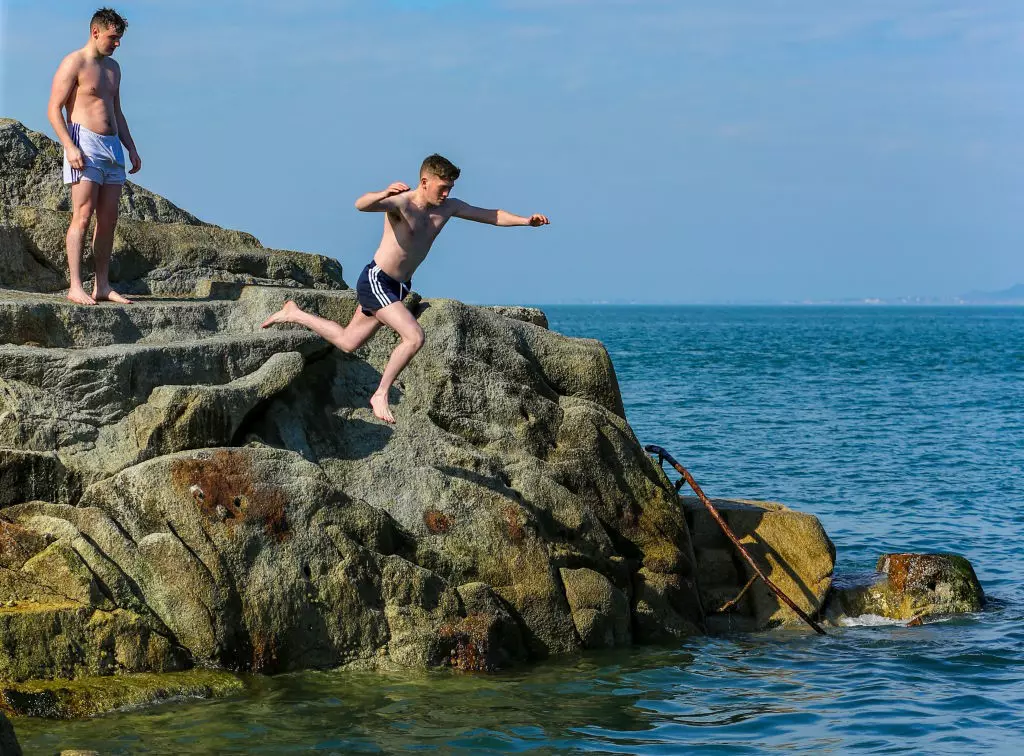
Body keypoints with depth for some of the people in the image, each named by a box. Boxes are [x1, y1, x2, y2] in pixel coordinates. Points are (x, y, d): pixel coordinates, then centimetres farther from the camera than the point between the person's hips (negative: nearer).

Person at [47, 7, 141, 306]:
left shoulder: (113, 68, 19)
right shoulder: (73, 64, -5)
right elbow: (54, 109, -10)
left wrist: (131, 147, 19)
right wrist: (70, 146, -21)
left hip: (112, 146, 8)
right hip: (84, 145, -8)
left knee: (109, 219, 4)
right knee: (82, 216, -12)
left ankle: (102, 286, 6)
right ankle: (75, 286, -14)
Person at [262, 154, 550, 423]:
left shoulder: (448, 208, 0)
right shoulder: (400, 203, -22)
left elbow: (490, 215, 5)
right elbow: (362, 205, -40)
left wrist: (525, 220, -8)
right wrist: (384, 194, -61)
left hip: (398, 287, 8)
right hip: (376, 281, -8)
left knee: (347, 342, 18)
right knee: (414, 337, -23)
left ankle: (294, 313, 37)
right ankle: (381, 395, -9)